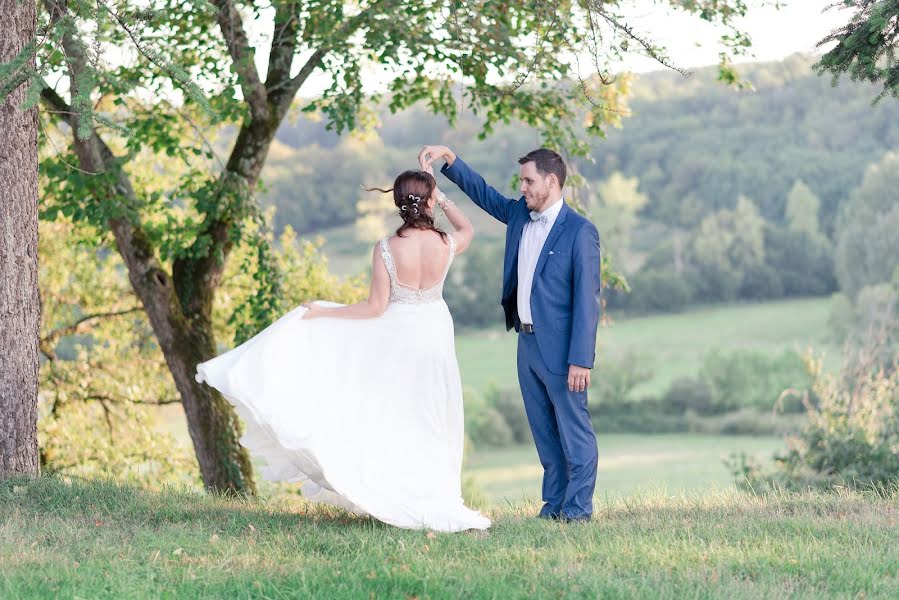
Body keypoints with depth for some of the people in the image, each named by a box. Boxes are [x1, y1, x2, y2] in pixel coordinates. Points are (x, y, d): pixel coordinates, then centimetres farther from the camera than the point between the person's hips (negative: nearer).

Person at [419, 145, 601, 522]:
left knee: (573, 429, 0)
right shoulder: (519, 214, 8)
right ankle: (554, 502, 19)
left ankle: (579, 506, 5)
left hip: (560, 348, -8)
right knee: (544, 430, 12)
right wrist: (447, 157, 7)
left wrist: (581, 359, -19)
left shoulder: (579, 232, -13)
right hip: (527, 342, 8)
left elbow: (587, 299, -15)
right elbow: (481, 192, 22)